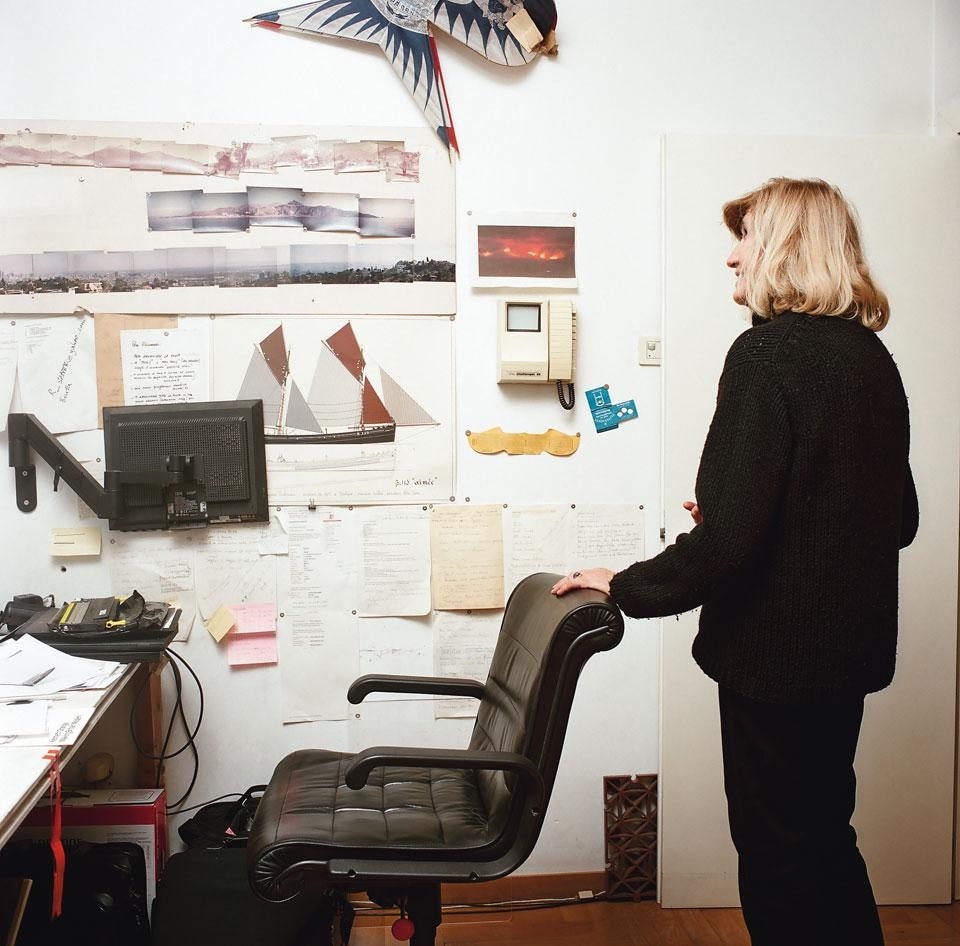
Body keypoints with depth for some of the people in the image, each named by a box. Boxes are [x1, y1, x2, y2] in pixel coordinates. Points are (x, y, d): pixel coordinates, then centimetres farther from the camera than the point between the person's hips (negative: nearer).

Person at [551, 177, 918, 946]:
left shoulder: (770, 350, -17)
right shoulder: (872, 356, 7)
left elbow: (728, 535, -24)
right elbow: (896, 519, 15)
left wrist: (628, 588, -11)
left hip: (779, 650, -8)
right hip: (851, 644, 8)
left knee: (780, 853, 8)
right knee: (823, 835, 23)